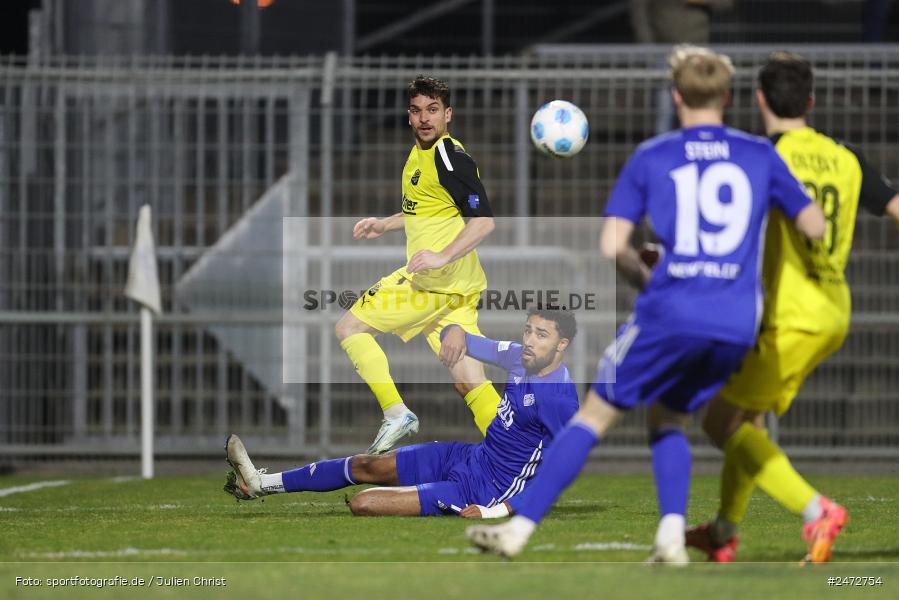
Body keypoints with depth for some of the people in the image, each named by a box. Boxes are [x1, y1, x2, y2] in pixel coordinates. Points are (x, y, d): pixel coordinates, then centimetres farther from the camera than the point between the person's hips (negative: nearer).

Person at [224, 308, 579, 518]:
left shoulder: (559, 396, -26)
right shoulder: (521, 358, -1)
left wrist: (497, 511, -29)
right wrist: (456, 331, -17)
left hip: (481, 491, -9)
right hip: (470, 456, 9)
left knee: (363, 504, -15)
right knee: (365, 466, 16)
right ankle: (262, 484, 30)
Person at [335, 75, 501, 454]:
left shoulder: (450, 157, -13)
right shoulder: (420, 154, 16)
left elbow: (483, 220, -20)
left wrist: (442, 256, -28)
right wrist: (384, 225, 29)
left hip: (437, 280, -9)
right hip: (460, 291, 9)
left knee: (349, 326, 1)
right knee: (469, 383, 2)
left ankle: (396, 414, -6)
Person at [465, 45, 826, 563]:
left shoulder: (651, 159, 5)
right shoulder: (760, 155, 10)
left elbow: (612, 246, -1)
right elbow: (816, 227, 13)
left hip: (671, 311, -3)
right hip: (738, 323, 3)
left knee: (596, 415, 6)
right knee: (667, 419, 21)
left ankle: (521, 527, 3)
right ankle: (673, 535, 1)